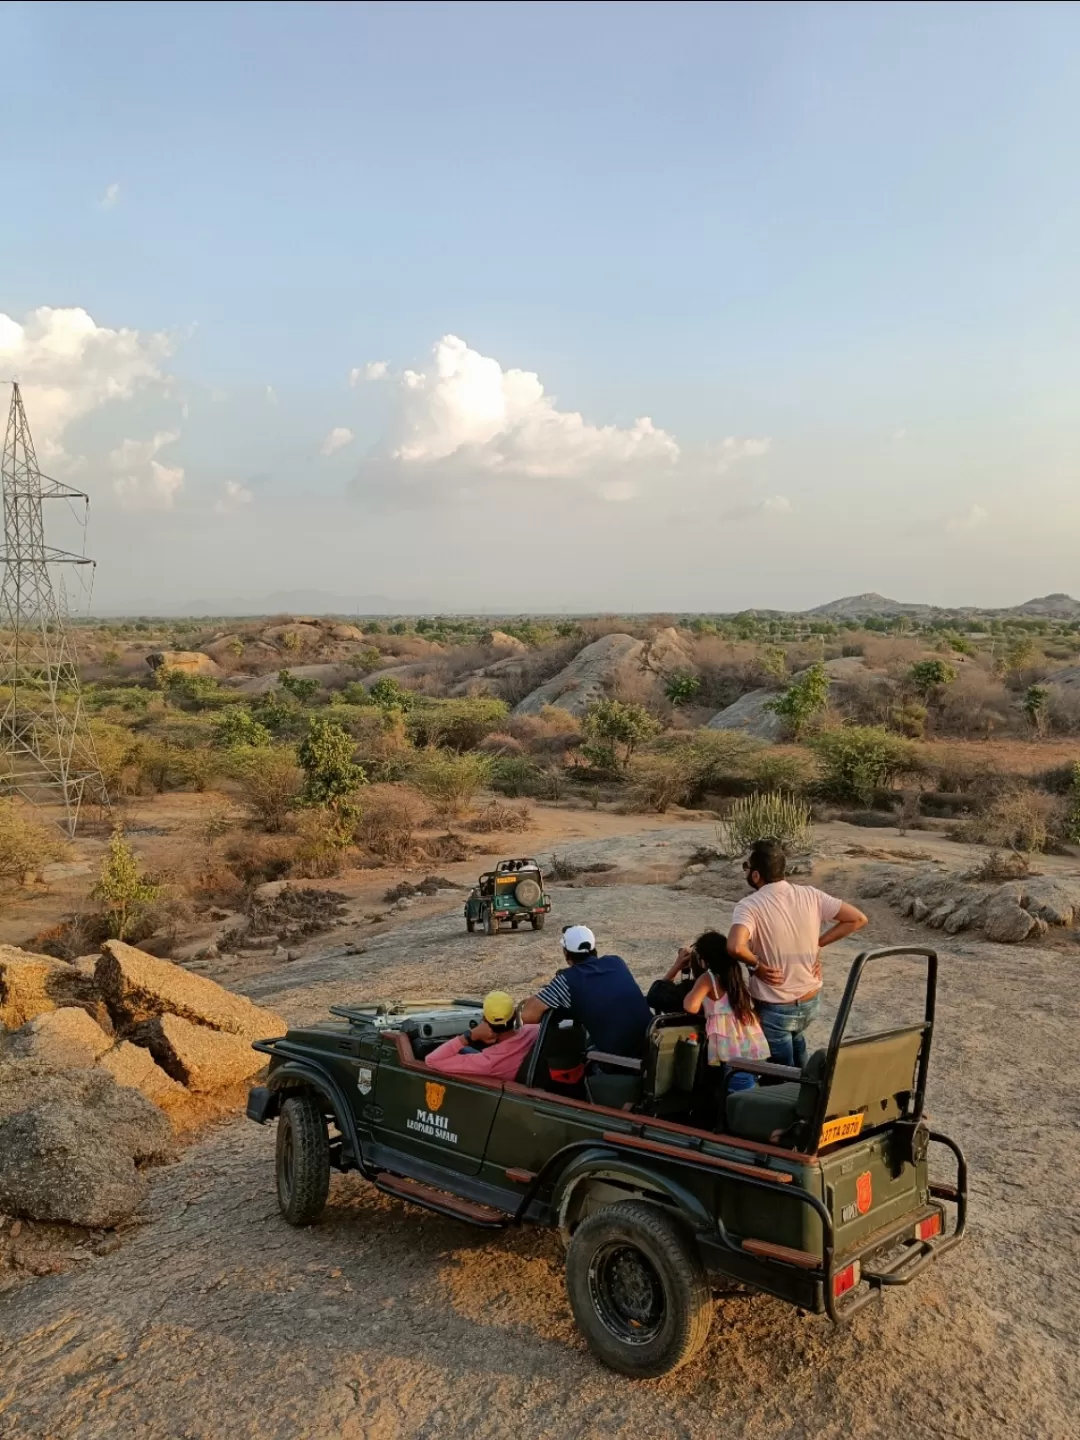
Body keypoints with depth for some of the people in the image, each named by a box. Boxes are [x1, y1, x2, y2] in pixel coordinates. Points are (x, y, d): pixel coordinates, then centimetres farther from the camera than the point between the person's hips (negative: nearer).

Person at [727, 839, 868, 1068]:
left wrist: (756, 965, -19)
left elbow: (735, 947, -40)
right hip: (811, 1002, 5)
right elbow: (858, 919, -4)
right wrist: (818, 943, 0)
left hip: (775, 1009, -5)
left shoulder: (750, 906, -22)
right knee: (794, 1038, 36)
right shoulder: (810, 895, -8)